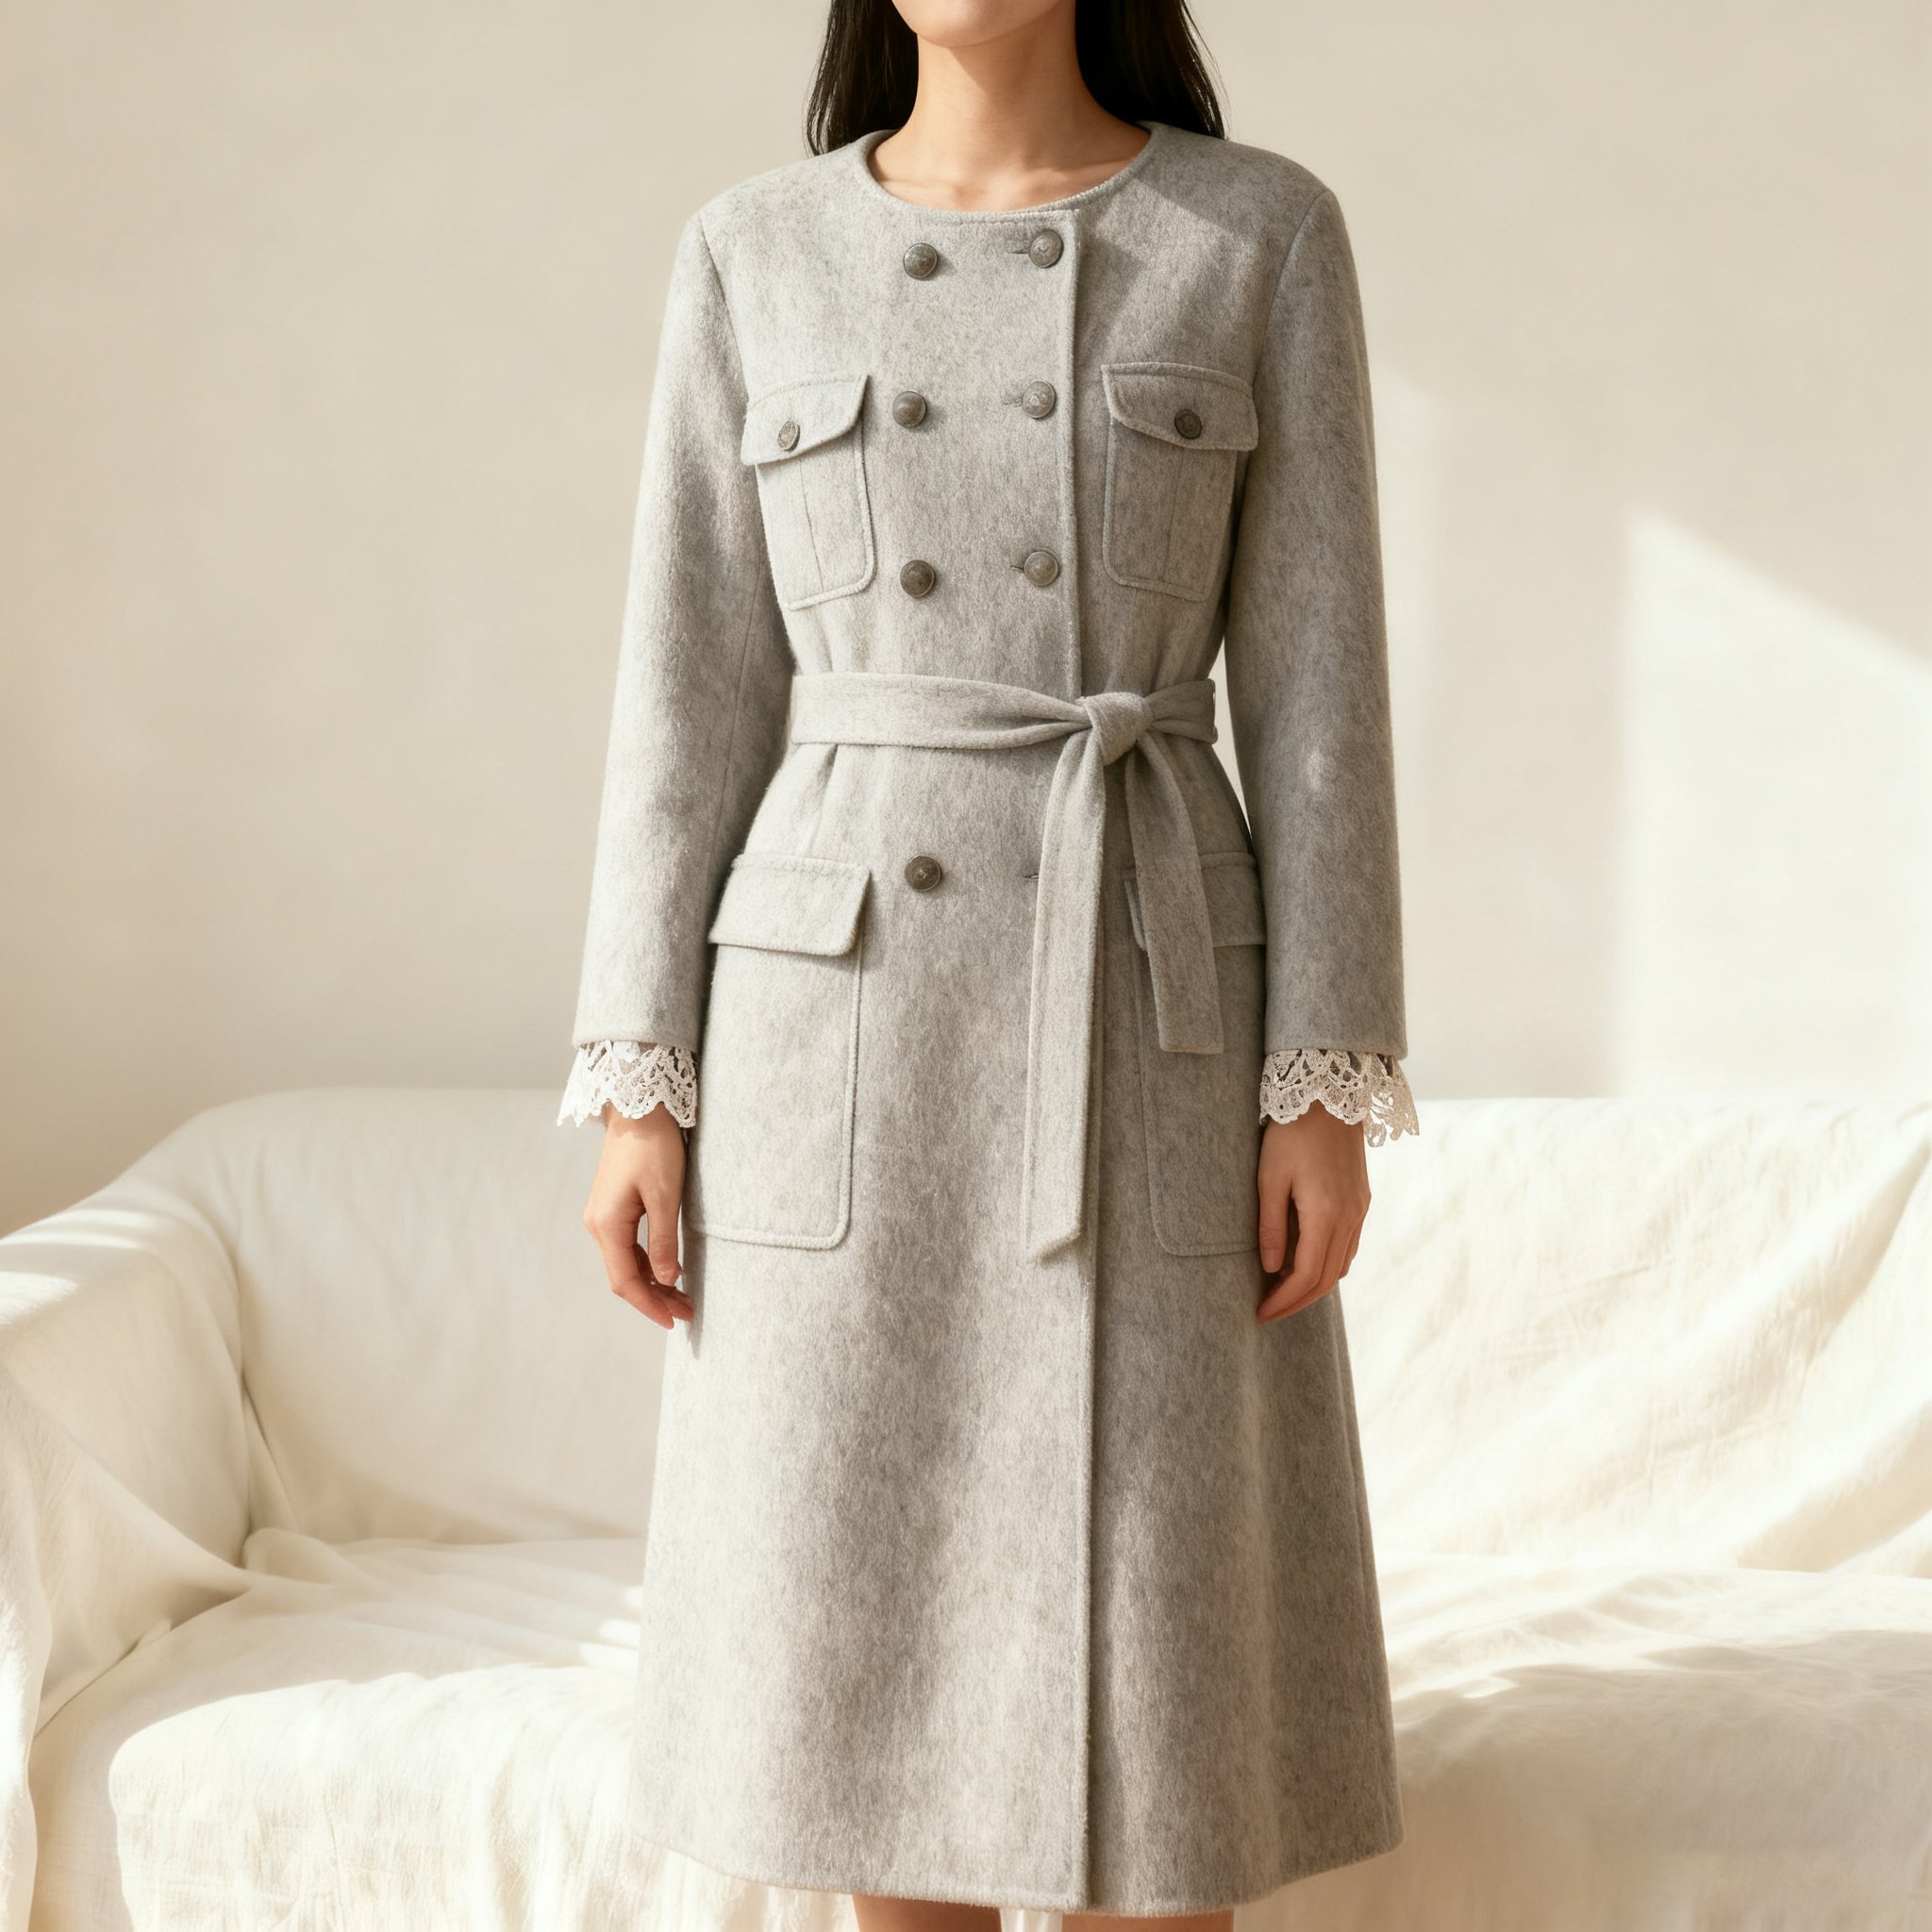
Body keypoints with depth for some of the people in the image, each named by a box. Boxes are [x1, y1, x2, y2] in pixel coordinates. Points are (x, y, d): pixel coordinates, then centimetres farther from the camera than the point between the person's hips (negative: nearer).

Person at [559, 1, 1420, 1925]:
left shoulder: (1265, 232, 3)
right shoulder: (750, 254, 6)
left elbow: (1316, 679, 0)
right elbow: (689, 687, 5)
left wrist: (1328, 1083, -6)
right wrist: (636, 1081, 0)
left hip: (1150, 1003, -1)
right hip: (842, 999, 2)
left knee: (1147, 1637, 3)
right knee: (872, 1619, 9)